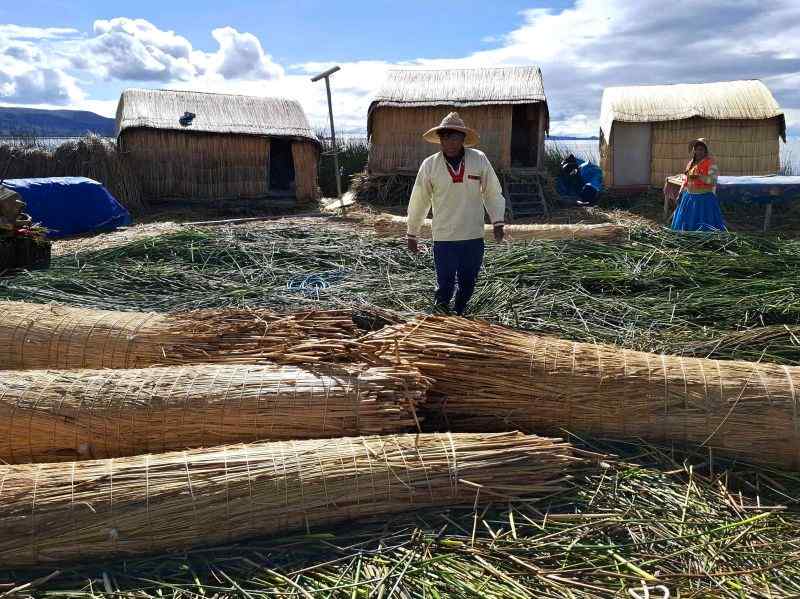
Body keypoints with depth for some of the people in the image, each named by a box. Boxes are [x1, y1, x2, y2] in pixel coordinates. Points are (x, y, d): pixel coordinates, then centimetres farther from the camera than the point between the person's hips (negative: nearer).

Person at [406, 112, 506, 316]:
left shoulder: (479, 160, -3)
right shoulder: (429, 165, -5)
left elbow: (493, 193, 5)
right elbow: (418, 202, 2)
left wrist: (497, 222, -2)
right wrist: (412, 234, 8)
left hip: (474, 237, 2)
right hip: (444, 238, -2)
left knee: (468, 284, 14)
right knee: (445, 285, 1)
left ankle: (459, 314, 39)